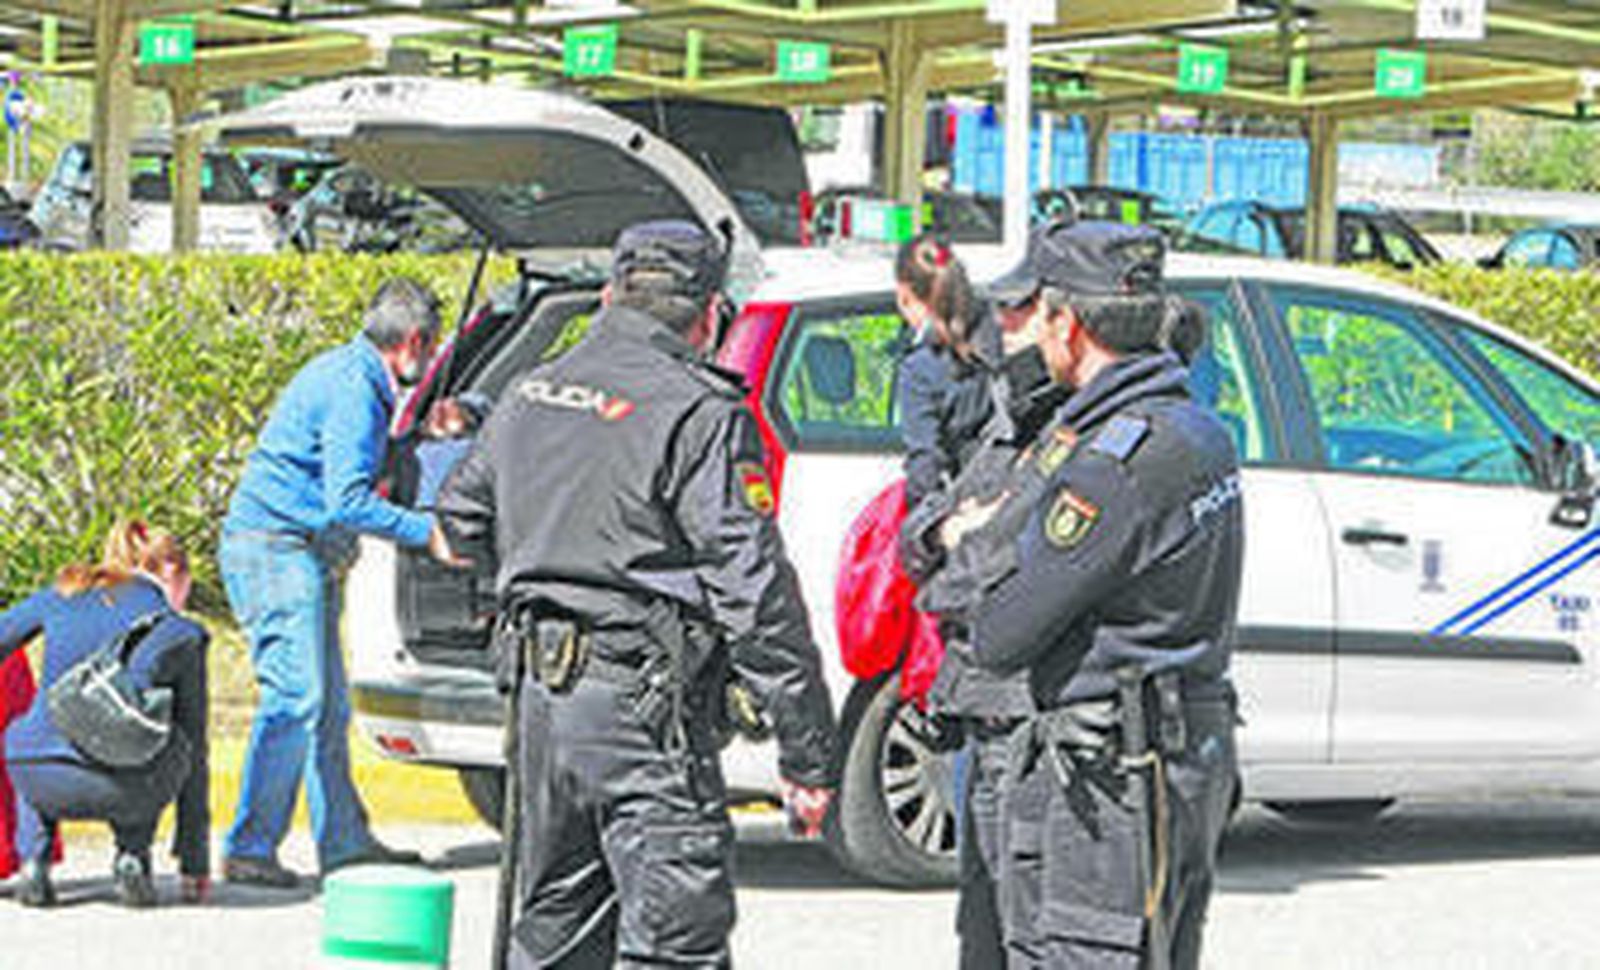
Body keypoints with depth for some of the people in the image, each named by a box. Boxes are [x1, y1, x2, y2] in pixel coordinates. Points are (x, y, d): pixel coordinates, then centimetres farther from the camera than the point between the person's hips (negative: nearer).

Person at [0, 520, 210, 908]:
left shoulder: (63, 594, 18)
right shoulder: (181, 633, 14)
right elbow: (195, 750, 19)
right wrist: (195, 864, 26)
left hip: (41, 780, 1)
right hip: (119, 792, -1)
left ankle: (34, 862, 17)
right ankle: (132, 856, 14)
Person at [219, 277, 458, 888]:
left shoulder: (355, 377, 15)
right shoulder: (351, 391, -17)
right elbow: (348, 502, -24)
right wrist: (428, 533, -22)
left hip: (303, 555, 11)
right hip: (273, 545, -11)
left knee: (328, 704, 12)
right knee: (295, 695, -15)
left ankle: (344, 840, 18)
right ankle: (249, 848, -15)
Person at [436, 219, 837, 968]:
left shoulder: (530, 394, 12)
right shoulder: (698, 416, -12)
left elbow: (461, 521, 26)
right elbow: (756, 595, -14)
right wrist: (808, 754, -11)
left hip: (541, 700, 8)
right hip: (643, 709, -8)